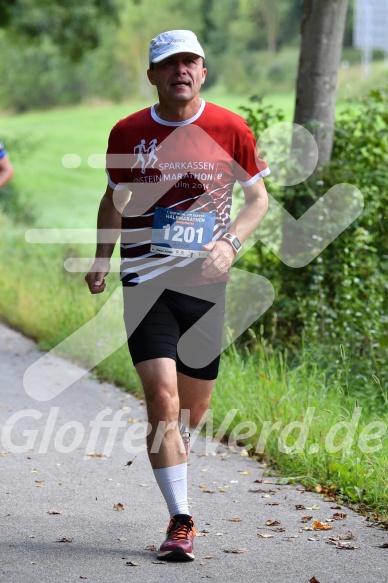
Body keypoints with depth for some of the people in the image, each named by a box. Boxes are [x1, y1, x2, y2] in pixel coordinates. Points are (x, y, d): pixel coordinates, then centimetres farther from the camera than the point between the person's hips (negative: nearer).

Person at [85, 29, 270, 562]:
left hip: (205, 281, 1)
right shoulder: (128, 133, 1)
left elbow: (257, 199, 7)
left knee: (194, 404, 9)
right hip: (146, 279, -1)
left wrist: (230, 243, -9)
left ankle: (173, 464, 41)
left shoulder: (230, 129, -1)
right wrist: (101, 259, 9)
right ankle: (180, 520, -10)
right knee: (162, 398, -15)